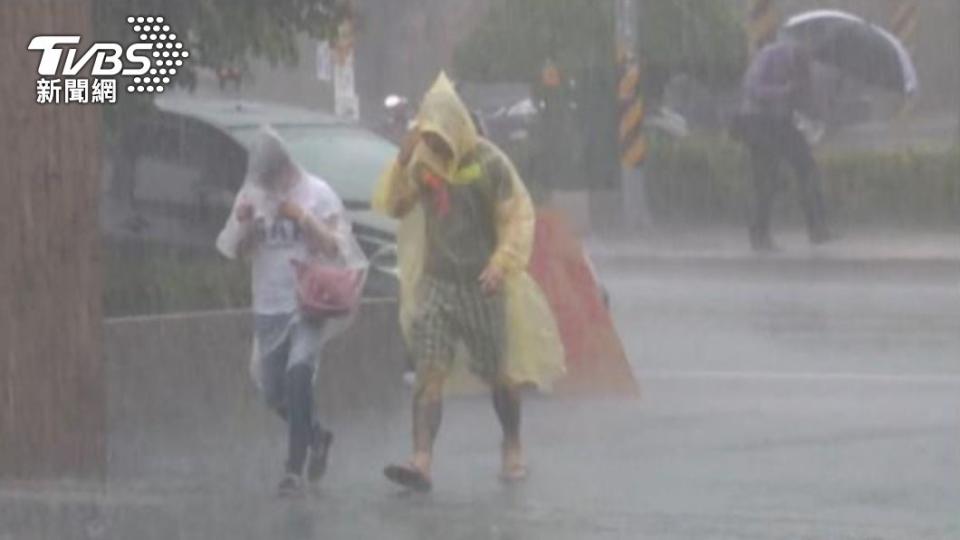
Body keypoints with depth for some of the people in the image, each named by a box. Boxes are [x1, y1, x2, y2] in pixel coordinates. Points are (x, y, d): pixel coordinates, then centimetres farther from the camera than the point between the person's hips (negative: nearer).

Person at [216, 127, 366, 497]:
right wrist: (243, 224, -10)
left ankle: (295, 469, -18)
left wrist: (303, 218, -15)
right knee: (273, 390, 6)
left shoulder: (317, 194, -2)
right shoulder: (251, 196, 7)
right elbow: (235, 252, 9)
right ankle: (316, 437, 35)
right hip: (269, 309, 5)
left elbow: (335, 248, -4)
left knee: (298, 373, -21)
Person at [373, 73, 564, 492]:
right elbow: (390, 206, -2)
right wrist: (402, 163, -15)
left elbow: (518, 217, -6)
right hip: (436, 282, 2)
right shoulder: (422, 164, 3)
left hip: (482, 285, -2)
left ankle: (513, 448, 32)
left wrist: (501, 264, -18)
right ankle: (422, 461, -21)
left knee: (499, 374, 9)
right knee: (429, 373, -11)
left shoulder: (489, 163, -8)